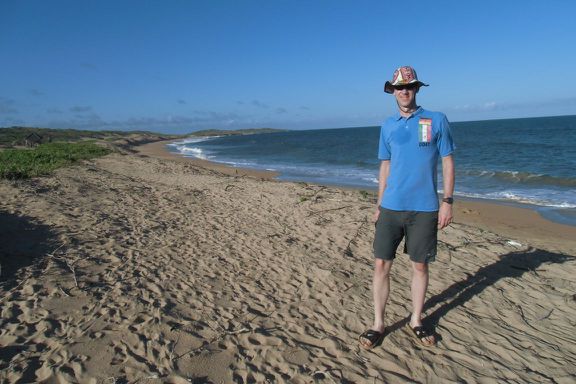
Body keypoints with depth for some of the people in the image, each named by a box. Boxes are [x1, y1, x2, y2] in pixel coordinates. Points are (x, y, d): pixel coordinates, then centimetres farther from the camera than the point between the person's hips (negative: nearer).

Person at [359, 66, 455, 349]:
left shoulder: (437, 120, 1)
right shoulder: (387, 126, 9)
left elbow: (447, 163, 2)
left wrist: (447, 201, -5)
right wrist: (379, 205, 12)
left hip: (424, 209, -2)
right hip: (391, 208, 2)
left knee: (420, 266, 9)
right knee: (381, 265, 1)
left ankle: (416, 321, 28)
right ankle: (378, 324, 15)